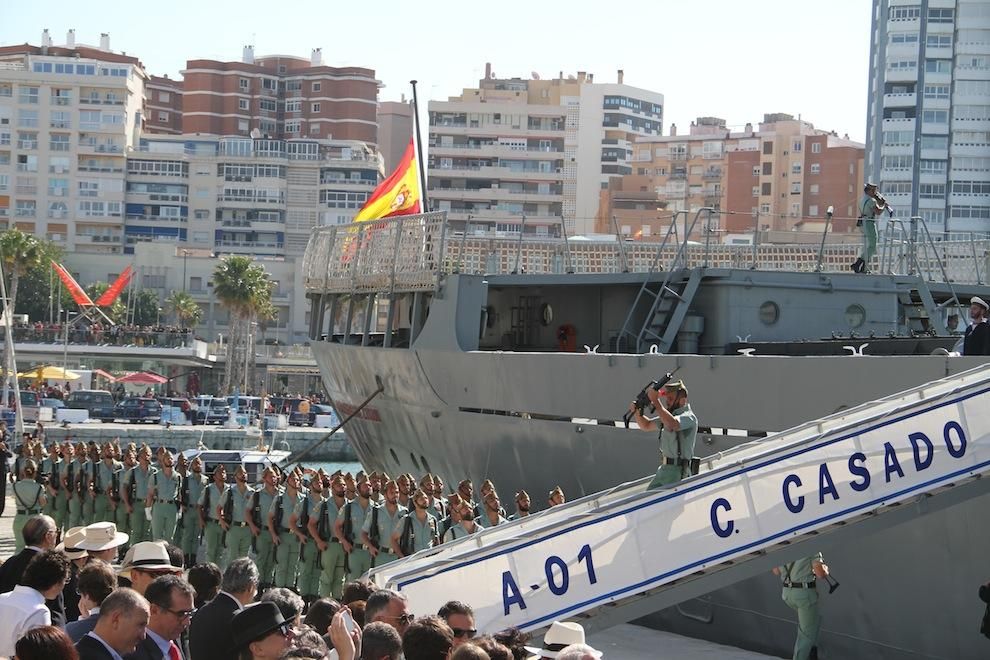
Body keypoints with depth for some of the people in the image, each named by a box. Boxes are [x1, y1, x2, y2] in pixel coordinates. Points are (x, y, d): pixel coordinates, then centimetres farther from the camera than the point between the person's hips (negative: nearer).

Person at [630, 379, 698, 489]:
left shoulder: (688, 417, -15)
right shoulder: (670, 414, 13)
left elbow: (671, 424, -37)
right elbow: (646, 425, 22)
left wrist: (655, 400, -33)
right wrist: (637, 411, 1)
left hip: (677, 471, -9)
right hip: (664, 468, 9)